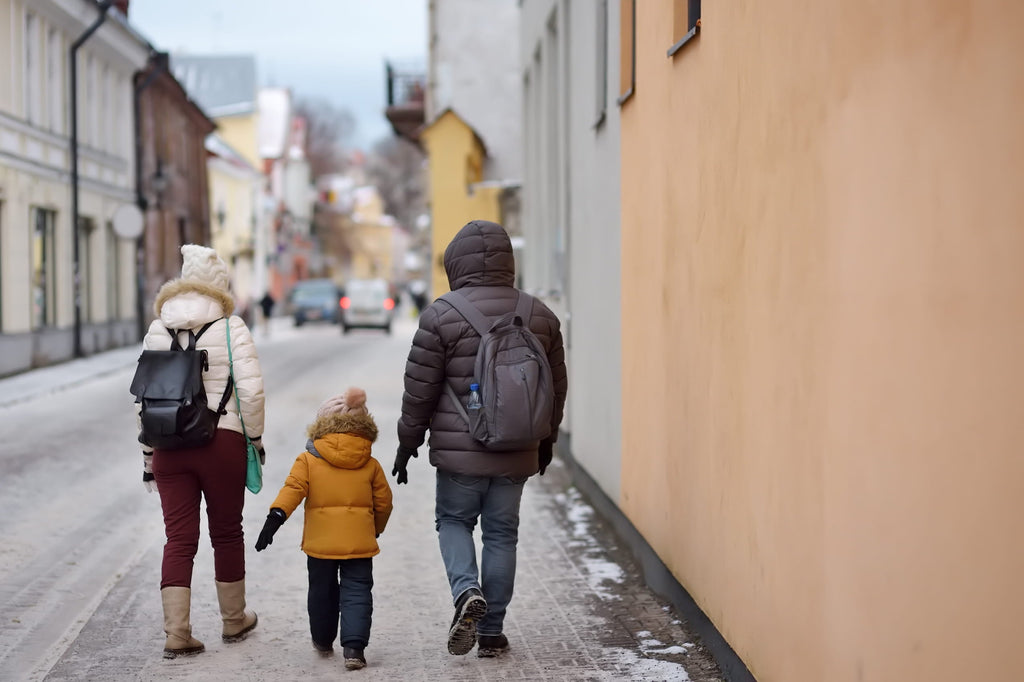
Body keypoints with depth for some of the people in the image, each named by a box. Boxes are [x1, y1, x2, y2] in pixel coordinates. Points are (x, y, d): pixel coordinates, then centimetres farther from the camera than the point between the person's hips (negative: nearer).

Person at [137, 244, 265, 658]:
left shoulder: (157, 330, 7)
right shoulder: (231, 328, -4)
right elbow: (251, 390, -10)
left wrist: (147, 450, 14)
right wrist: (255, 436, 4)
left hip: (169, 445, 3)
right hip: (222, 441, -3)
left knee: (179, 538, 5)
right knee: (226, 532, 13)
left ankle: (176, 633, 0)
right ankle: (234, 621, 27)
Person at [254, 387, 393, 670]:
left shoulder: (309, 459, 1)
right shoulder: (370, 464, 5)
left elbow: (293, 488, -12)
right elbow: (383, 501, 10)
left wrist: (276, 516, -16)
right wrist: (376, 528, 26)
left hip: (320, 541, 1)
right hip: (359, 540, 0)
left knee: (322, 591, 17)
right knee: (356, 592, 1)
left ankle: (323, 641, 34)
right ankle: (354, 645, -15)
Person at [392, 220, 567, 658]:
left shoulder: (441, 315, -9)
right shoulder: (540, 316, 4)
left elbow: (419, 390, -5)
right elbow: (556, 389, 12)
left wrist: (407, 444, 7)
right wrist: (545, 440, 25)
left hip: (459, 450, -3)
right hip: (517, 454, 3)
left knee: (453, 520, 16)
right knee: (502, 533, 11)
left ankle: (466, 590, -9)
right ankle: (491, 632, 14)